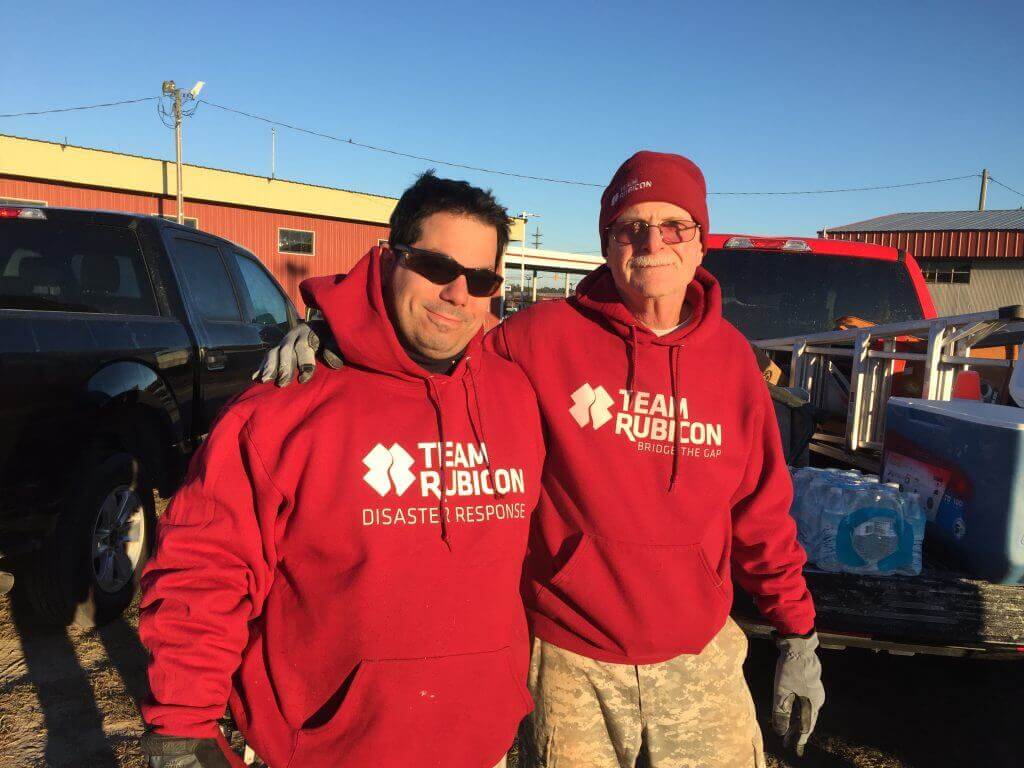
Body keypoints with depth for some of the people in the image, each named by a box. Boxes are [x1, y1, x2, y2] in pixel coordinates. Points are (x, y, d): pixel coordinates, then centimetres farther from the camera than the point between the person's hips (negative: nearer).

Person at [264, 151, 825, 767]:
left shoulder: (731, 356, -1)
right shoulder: (546, 337, -12)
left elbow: (760, 510, 4)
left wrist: (798, 632, 6)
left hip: (702, 658, 3)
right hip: (572, 663, -2)